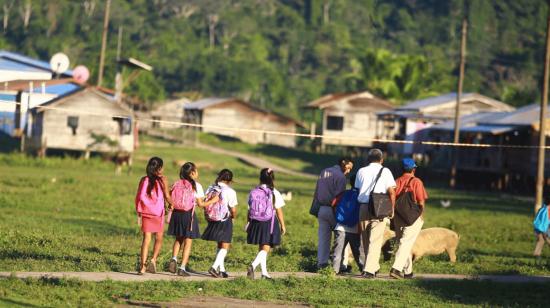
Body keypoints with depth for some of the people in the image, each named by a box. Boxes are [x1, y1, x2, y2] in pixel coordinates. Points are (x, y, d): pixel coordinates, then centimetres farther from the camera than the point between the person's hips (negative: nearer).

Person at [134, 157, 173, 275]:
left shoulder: (144, 180, 4)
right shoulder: (162, 180, -6)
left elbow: (139, 197, 3)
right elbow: (167, 197, -7)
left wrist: (138, 213, 9)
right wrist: (171, 204, 14)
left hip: (145, 212, 3)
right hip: (158, 213, -3)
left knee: (146, 239, 4)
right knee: (159, 239, 14)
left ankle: (142, 266, -3)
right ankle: (153, 259, -6)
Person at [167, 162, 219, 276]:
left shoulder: (177, 184, 3)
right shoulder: (196, 186, -8)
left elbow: (172, 200, 2)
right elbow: (200, 204, -6)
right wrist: (212, 201, 7)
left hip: (177, 214, 4)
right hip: (189, 215, -4)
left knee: (178, 239, 22)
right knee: (188, 242, 4)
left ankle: (174, 259, -1)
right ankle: (182, 268, 2)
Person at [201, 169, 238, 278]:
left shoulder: (210, 189, 1)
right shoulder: (230, 192, -14)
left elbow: (205, 205, 1)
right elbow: (233, 210, -11)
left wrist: (209, 217, 13)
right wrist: (233, 216, 11)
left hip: (212, 220, 6)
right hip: (225, 221, -6)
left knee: (220, 246, 20)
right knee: (225, 246, 3)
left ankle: (221, 269, 21)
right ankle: (214, 267, -13)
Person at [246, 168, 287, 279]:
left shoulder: (253, 192, 1)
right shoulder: (274, 193, -8)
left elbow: (250, 210, 5)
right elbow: (279, 211, -5)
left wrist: (249, 223, 15)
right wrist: (282, 225, 4)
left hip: (256, 223, 4)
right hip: (269, 223, -4)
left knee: (261, 248, 16)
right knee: (265, 248, -4)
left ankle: (264, 272, 20)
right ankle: (253, 265, -26)